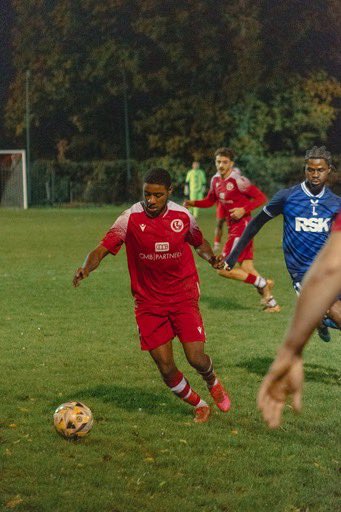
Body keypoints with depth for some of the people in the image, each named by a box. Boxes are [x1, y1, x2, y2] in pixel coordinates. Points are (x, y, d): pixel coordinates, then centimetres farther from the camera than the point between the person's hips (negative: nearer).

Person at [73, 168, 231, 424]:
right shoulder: (131, 219, -11)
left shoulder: (182, 216, -3)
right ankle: (199, 405, 26)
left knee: (196, 357, -9)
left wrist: (211, 257, -6)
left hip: (184, 297, 1)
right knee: (166, 368, -2)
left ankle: (213, 382, 29)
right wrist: (87, 267, -35)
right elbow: (103, 248, -15)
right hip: (149, 302, 0)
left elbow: (199, 242, 15)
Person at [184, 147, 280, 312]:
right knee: (247, 270, 9)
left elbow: (261, 197, -13)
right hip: (233, 227, 8)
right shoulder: (216, 180, 8)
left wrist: (244, 210, -21)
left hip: (242, 226, -8)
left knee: (224, 269, -11)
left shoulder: (237, 180, -16)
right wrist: (193, 203, 5)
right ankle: (271, 302, 17)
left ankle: (262, 283, -2)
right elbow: (209, 201, 22)